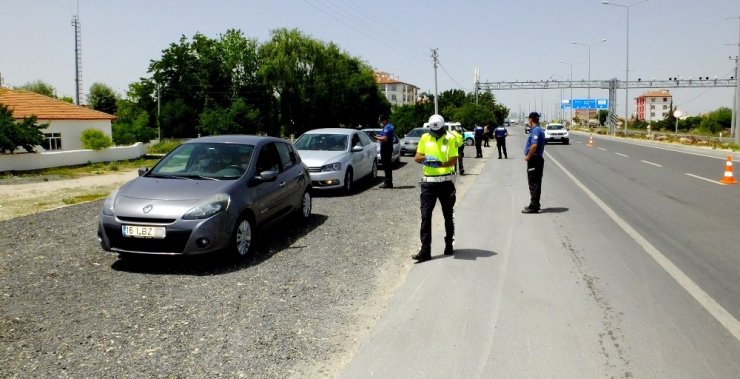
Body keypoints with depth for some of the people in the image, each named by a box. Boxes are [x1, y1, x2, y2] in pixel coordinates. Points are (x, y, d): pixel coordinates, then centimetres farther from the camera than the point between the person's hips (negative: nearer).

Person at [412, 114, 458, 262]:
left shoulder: (450, 139, -5)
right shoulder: (425, 138, 5)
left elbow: (454, 160, -11)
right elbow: (417, 157, 5)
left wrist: (440, 164, -28)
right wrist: (425, 158, -17)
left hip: (446, 182, -2)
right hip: (428, 182, 2)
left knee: (448, 215, 12)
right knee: (425, 215, -5)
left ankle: (449, 245, 29)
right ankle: (425, 251, -4)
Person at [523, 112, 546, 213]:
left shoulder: (536, 130, -17)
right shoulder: (540, 130, 16)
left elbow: (534, 145, -28)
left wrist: (528, 156, -18)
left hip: (534, 159, -10)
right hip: (538, 159, 10)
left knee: (533, 184, -7)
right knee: (536, 183, 15)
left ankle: (534, 206, -6)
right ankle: (535, 205, 22)